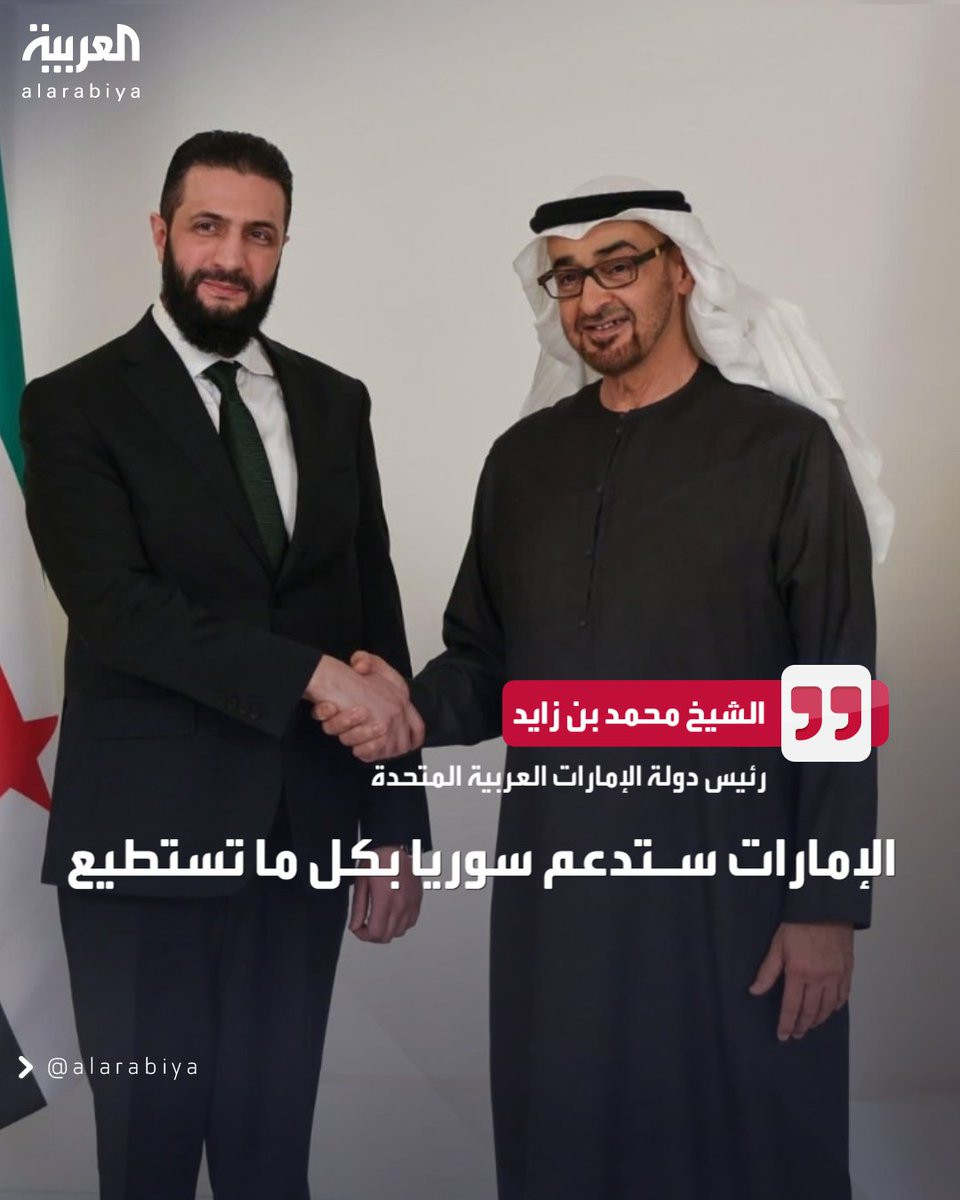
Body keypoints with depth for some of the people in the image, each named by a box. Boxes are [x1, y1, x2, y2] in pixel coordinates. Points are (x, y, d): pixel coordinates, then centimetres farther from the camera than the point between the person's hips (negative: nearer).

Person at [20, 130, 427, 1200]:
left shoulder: (334, 403, 11)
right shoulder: (75, 406, -2)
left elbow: (377, 616, 10)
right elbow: (114, 603, -16)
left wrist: (395, 827, 7)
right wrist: (312, 674, -20)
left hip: (301, 836, 4)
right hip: (146, 835, -3)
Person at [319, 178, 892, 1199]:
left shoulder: (784, 447, -4)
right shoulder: (523, 458, 9)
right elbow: (484, 658, 14)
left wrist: (830, 906, -9)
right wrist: (417, 713, -8)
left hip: (728, 880, -4)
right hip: (554, 873, 4)